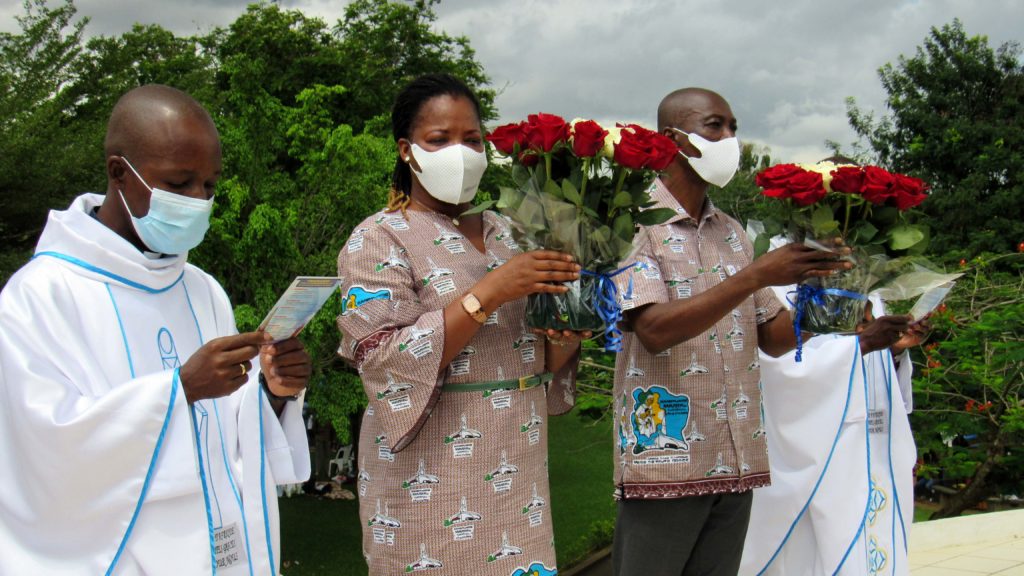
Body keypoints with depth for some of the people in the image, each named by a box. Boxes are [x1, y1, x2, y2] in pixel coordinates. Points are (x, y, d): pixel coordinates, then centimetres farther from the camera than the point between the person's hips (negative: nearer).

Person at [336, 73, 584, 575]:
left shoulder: (503, 232, 12)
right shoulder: (378, 239, -6)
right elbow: (382, 359, -18)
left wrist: (562, 342, -6)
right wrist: (489, 293, -23)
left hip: (517, 473, 6)